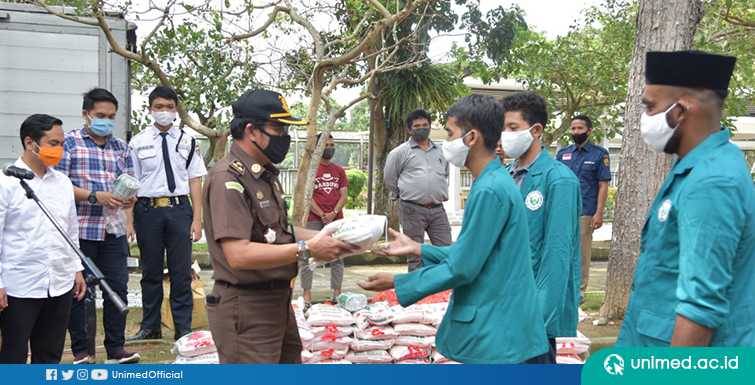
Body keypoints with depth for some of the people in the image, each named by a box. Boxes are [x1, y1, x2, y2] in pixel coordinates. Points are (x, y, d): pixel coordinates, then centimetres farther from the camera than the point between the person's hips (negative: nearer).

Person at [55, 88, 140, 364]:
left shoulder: (121, 147, 14)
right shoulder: (69, 142, -1)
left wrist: (130, 197, -9)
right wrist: (95, 196, -17)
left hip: (113, 230, 4)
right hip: (79, 230, -4)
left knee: (118, 288, 4)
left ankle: (115, 350, 14)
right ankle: (79, 351, 16)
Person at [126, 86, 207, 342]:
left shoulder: (187, 141, 7)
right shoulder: (138, 142, 4)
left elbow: (195, 181, 5)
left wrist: (197, 219, -1)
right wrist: (128, 221, -4)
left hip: (179, 208, 0)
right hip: (148, 208, 0)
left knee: (181, 272, 2)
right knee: (151, 271, 10)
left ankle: (183, 328, 13)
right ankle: (150, 327, 23)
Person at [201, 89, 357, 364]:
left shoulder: (266, 175, 14)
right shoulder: (228, 179, -19)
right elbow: (239, 255, -27)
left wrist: (322, 238, 5)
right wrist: (307, 249, -24)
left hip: (278, 302, 10)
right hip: (246, 310, -10)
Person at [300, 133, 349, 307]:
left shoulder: (339, 170, 14)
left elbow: (344, 196, 9)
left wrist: (333, 213, -8)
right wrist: (322, 215, -11)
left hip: (336, 219, 4)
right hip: (314, 220, -4)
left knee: (337, 257, 4)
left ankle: (337, 293, 9)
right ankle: (307, 294, 0)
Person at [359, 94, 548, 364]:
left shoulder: (490, 190, -21)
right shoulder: (493, 182, 10)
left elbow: (462, 268, -19)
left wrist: (396, 283, -10)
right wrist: (417, 249, 13)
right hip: (492, 326, 9)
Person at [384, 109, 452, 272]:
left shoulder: (440, 151, 14)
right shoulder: (400, 152, 1)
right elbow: (389, 178, 7)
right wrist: (406, 194, 10)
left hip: (438, 209, 4)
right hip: (413, 211, -4)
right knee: (415, 255, 3)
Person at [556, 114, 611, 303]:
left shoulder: (599, 154, 3)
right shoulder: (563, 153, 13)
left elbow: (603, 185, -2)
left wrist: (599, 213, -10)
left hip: (585, 213, -3)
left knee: (582, 253, 1)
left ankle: (579, 291, 11)